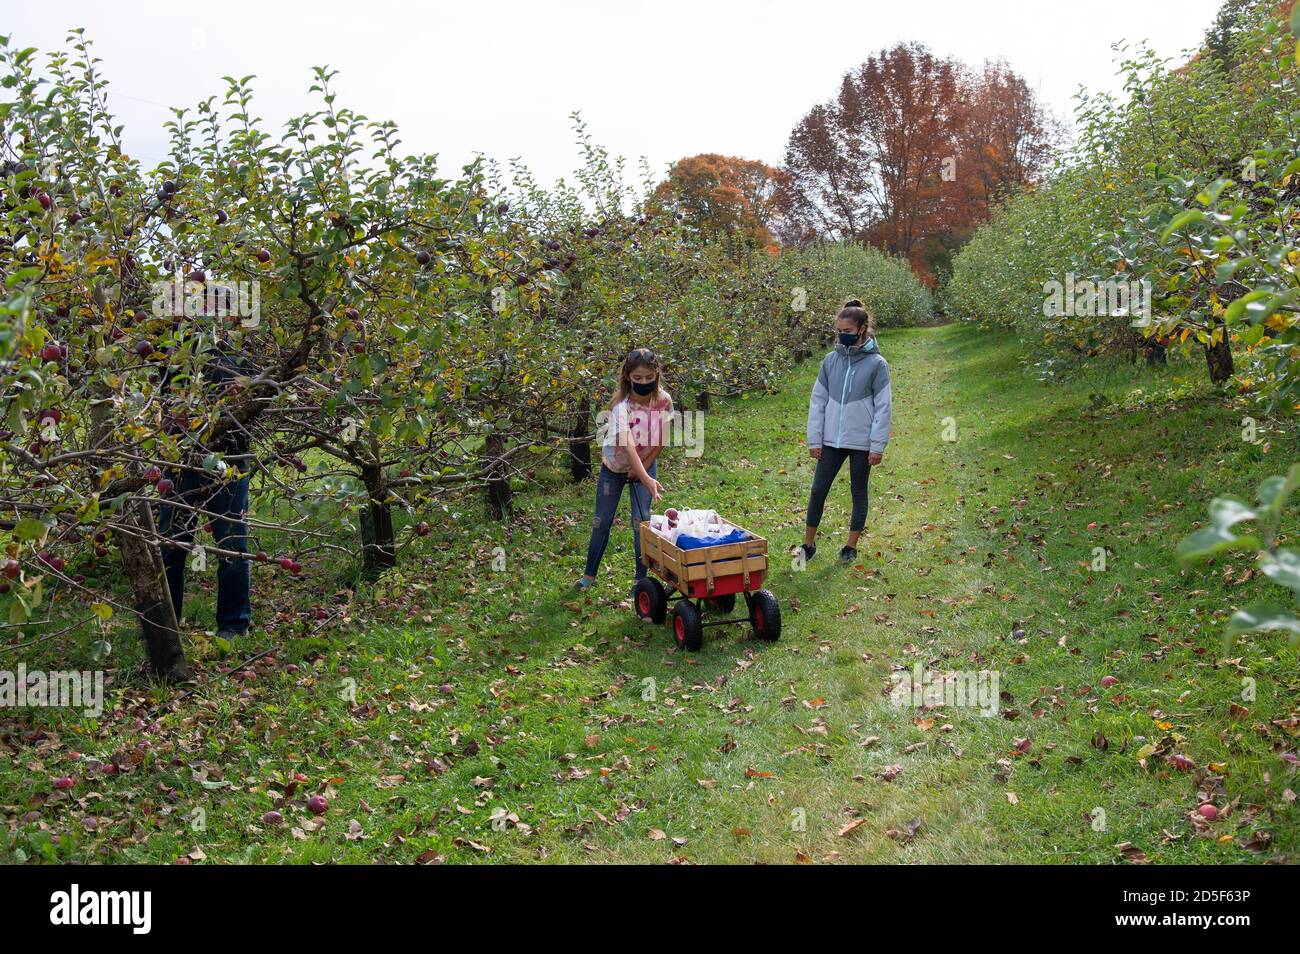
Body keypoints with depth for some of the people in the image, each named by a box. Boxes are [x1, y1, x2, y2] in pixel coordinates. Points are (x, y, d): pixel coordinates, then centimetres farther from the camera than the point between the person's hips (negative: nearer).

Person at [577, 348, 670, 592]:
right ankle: (589, 574, 24)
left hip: (645, 465, 2)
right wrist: (646, 479, -53)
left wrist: (644, 467, -8)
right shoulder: (622, 405, -31)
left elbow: (661, 440, -6)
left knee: (641, 521, -7)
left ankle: (641, 578, 4)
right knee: (602, 520, 8)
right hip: (614, 467, -1)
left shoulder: (664, 400, -18)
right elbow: (627, 444, -43)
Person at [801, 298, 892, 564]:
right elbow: (818, 402, 5)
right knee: (818, 491, 3)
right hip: (831, 441, 3)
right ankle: (808, 543, 16)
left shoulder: (877, 363, -6)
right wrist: (814, 440, 1)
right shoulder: (831, 360, 3)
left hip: (861, 442, -3)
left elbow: (883, 407, -6)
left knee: (859, 493, 10)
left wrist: (877, 446, -9)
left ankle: (851, 546, 22)